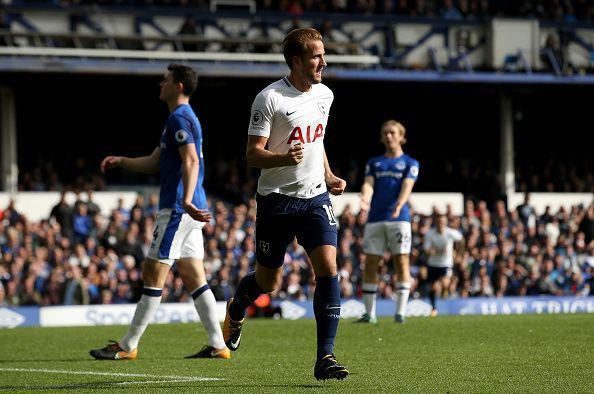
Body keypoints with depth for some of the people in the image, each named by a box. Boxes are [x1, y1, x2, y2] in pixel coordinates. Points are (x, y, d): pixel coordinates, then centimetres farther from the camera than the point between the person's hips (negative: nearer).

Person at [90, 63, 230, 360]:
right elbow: (154, 162, 28)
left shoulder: (179, 118, -11)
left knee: (153, 274, -6)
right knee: (194, 278, 8)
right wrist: (120, 161, 16)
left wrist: (186, 201, -35)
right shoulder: (183, 117, 22)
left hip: (177, 210, -10)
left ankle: (128, 346, -3)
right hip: (188, 212, 10)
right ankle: (217, 345, 4)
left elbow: (191, 161, -24)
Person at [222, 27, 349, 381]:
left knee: (328, 269, -14)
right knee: (268, 281, 8)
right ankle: (236, 311, 44)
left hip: (315, 197, 4)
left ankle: (325, 357, -12)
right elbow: (253, 154, -13)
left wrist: (328, 176, 12)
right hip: (277, 200, -4)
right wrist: (284, 159, -32)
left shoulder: (324, 95, 8)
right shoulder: (270, 99, -12)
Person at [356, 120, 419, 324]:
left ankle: (400, 311, -7)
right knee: (370, 263, -1)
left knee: (401, 262, -8)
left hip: (399, 218, -3)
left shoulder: (410, 163, 9)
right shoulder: (374, 163, 17)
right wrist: (365, 198, -21)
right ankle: (369, 313, 4)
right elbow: (368, 184, 2)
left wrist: (400, 204, -27)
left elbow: (407, 186, -6)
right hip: (375, 219, 3)